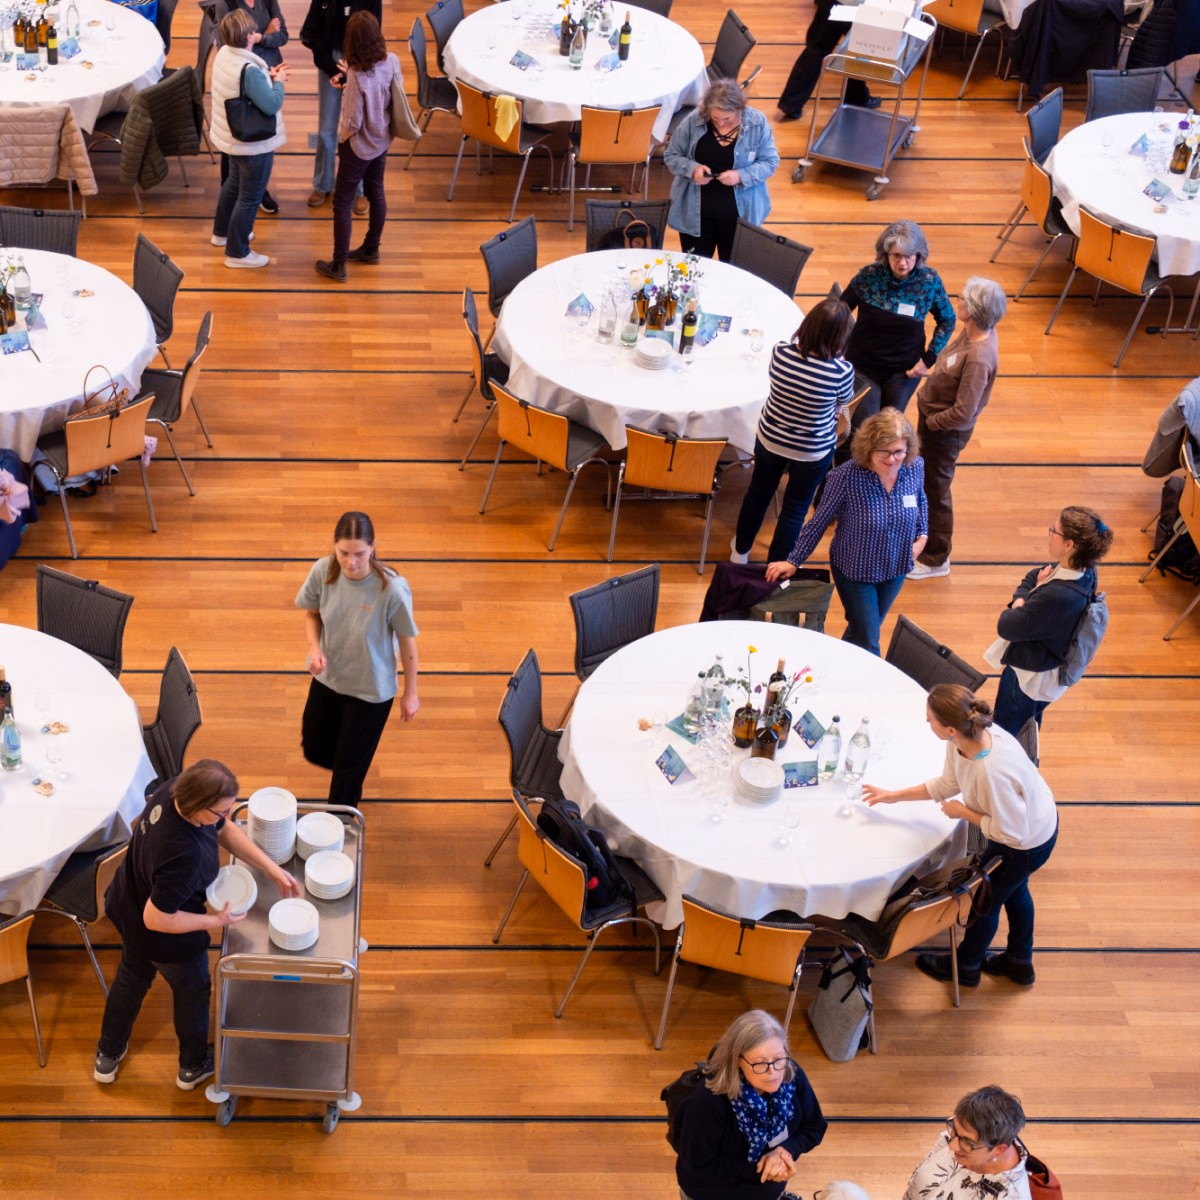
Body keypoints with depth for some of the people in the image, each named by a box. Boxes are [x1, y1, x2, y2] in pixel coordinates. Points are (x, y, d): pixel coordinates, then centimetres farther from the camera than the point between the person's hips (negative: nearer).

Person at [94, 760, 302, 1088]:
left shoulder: (176, 790, -22)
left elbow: (225, 830, -5)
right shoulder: (185, 856, -46)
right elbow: (156, 919, -35)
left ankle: (107, 1056, 56)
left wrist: (271, 868, -8)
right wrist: (215, 922, -24)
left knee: (132, 976, 32)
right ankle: (193, 1066, 52)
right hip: (163, 939, -7)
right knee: (192, 991, 24)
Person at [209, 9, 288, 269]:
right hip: (253, 143, -9)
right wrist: (278, 82, -12)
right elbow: (272, 105, -28)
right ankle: (237, 252, 19)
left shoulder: (224, 54, -5)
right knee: (250, 197, 7)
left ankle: (222, 231, 48)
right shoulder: (250, 70, -33)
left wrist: (267, 77, 1)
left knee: (234, 183, 30)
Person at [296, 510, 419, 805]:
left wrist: (410, 693, -5)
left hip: (371, 689, -4)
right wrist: (314, 647, -20)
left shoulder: (392, 589, -31)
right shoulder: (323, 571, -21)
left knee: (349, 769, 11)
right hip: (328, 678, 4)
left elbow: (407, 640, -16)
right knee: (314, 750, 23)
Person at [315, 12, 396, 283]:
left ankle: (338, 266, 13)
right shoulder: (392, 62, -13)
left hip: (358, 146, -7)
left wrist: (341, 138, -5)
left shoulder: (357, 76, -31)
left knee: (342, 203, 6)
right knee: (376, 194, 23)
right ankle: (371, 249, 41)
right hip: (382, 141, 7)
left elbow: (353, 123, -24)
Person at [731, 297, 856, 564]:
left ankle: (740, 550, 51)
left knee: (759, 492, 28)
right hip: (813, 451, -3)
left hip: (770, 438, 3)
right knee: (795, 508, 20)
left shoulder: (781, 352, -24)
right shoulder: (842, 371, -31)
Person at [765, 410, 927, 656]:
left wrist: (922, 535, -3)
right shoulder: (846, 477, -30)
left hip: (895, 570, 5)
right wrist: (793, 561, -13)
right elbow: (820, 521, -17)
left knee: (863, 630, 27)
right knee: (867, 643, 3)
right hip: (855, 570, -5)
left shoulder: (915, 468, -16)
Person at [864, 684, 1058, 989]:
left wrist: (963, 812, -21)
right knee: (1014, 891, 31)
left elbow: (1011, 833, -32)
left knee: (986, 900, 19)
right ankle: (1019, 962, 58)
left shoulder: (992, 771, -45)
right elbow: (947, 783, 0)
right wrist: (894, 796, 4)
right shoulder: (970, 735, -20)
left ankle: (966, 966, 48)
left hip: (1027, 845, -8)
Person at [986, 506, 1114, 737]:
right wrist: (1020, 602, -14)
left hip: (1028, 677, -9)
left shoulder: (1056, 596, -41)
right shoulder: (1084, 573, -12)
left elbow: (1006, 627, -29)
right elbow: (1031, 578, 6)